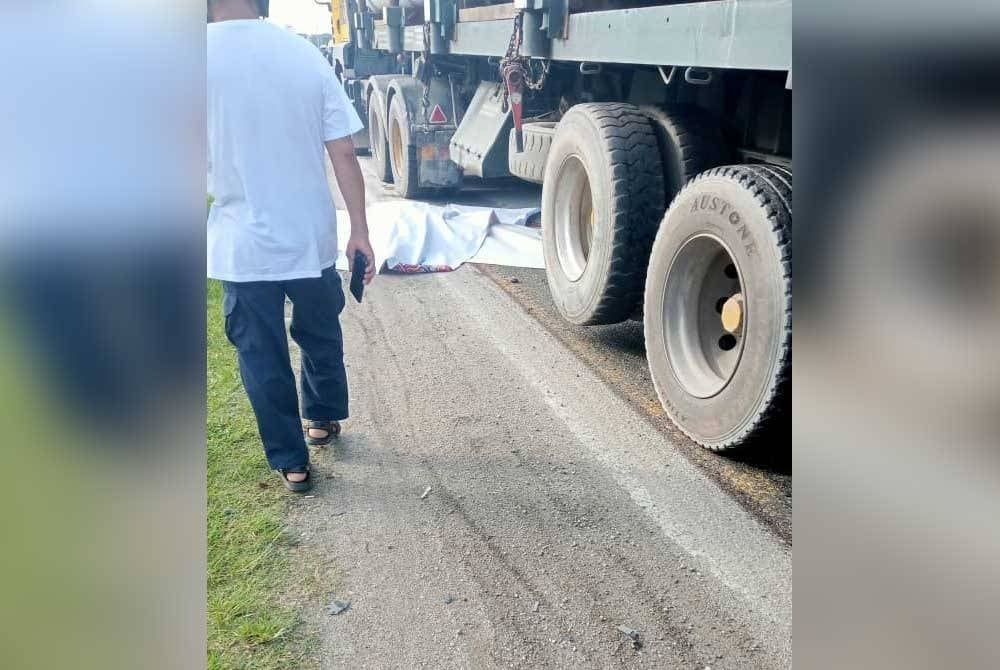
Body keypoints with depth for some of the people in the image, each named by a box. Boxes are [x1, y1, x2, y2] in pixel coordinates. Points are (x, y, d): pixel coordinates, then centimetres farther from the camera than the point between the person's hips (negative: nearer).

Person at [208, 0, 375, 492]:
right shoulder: (304, 53, -3)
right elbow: (343, 154, -5)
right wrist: (360, 232, 0)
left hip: (242, 243, -2)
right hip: (311, 235, 3)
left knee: (262, 355, 13)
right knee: (320, 335, 24)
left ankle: (291, 461, 22)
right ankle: (324, 418, 43)